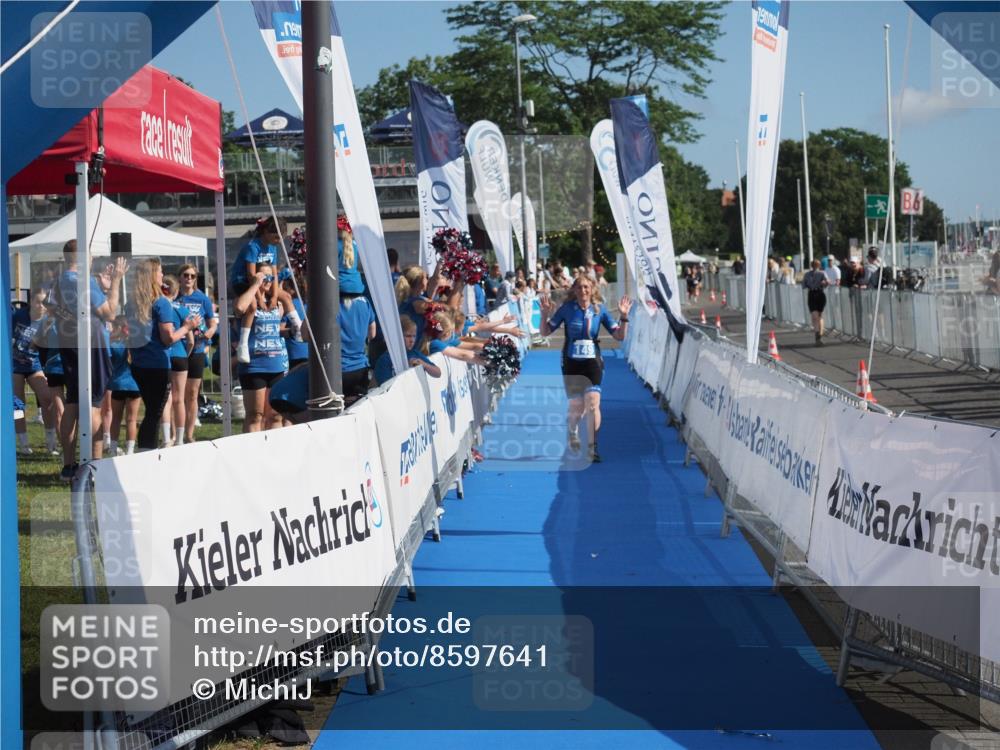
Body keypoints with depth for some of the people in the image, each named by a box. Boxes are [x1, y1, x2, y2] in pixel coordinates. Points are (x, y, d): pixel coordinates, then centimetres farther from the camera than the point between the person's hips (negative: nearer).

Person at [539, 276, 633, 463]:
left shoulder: (599, 310, 1)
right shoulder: (567, 308, -2)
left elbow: (619, 336, 3)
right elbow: (545, 332, 3)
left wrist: (623, 317, -12)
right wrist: (545, 315, -15)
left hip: (593, 362, 0)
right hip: (571, 364, 0)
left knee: (592, 404, -14)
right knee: (576, 407, 2)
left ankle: (592, 447, -3)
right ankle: (573, 432, 37)